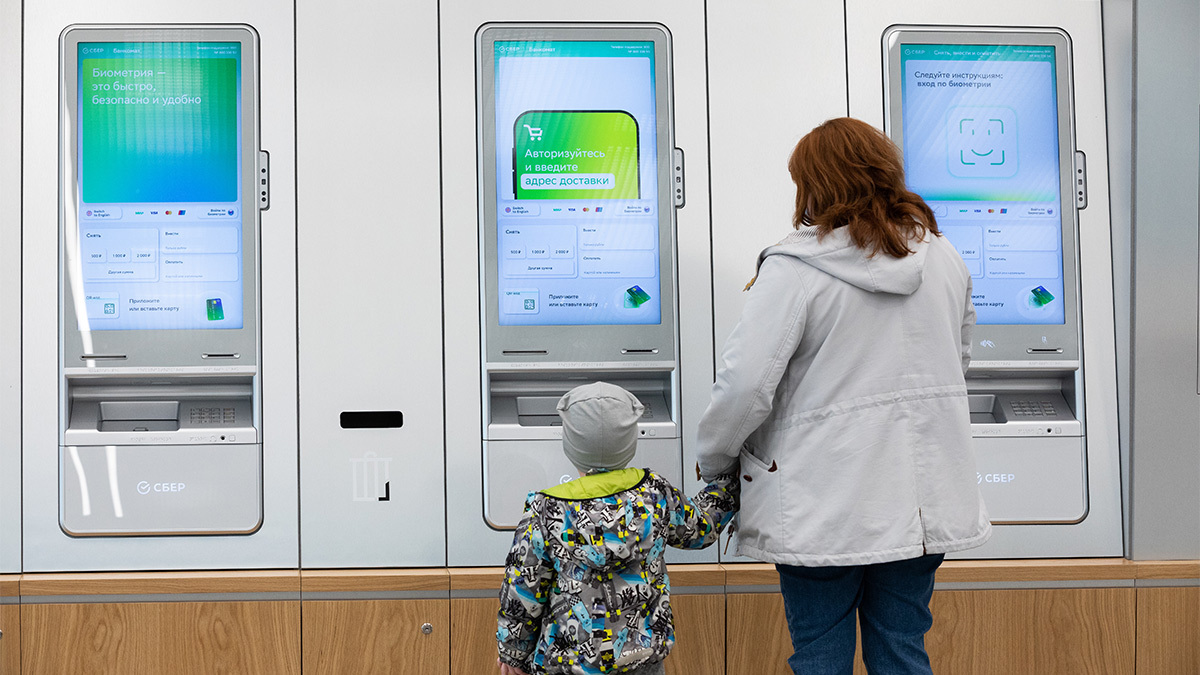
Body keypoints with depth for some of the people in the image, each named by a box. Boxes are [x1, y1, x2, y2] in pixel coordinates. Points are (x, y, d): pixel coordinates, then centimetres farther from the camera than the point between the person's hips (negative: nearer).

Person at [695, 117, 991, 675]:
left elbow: (746, 384, -17)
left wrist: (712, 461, 0)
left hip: (826, 509, -5)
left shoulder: (793, 270, -14)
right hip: (922, 498, 6)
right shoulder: (943, 258, 6)